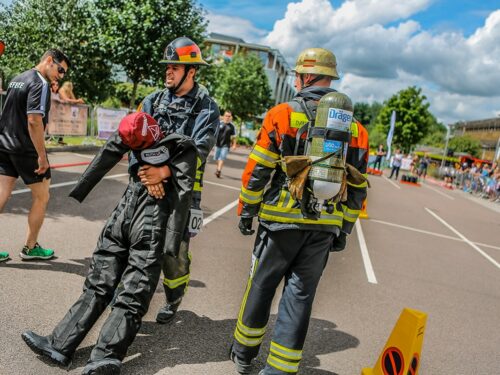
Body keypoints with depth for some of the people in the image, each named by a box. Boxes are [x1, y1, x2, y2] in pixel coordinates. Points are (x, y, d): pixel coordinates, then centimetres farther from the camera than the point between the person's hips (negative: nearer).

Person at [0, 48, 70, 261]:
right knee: (41, 197, 8)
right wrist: (42, 156, -21)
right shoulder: (40, 84, -15)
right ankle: (30, 248, 18)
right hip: (26, 150, -8)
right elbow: (34, 121, -23)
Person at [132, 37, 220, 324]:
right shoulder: (153, 101, 7)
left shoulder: (206, 108, -5)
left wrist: (164, 172, -35)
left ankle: (174, 301, 29)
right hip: (148, 185, 4)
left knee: (175, 250, 4)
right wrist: (146, 174, -24)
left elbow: (198, 151, -18)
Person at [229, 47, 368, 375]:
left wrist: (246, 211, 5)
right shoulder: (355, 127, 7)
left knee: (262, 285, 14)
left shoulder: (283, 114, -5)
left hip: (282, 220, -2)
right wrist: (344, 230, 16)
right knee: (300, 295, 10)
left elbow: (257, 171, -6)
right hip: (326, 226, 3)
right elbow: (358, 188, 9)